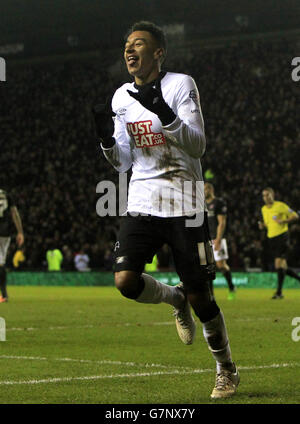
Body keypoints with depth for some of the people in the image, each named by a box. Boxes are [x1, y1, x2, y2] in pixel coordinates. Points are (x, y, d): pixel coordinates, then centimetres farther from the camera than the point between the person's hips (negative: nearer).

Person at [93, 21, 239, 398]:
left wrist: (164, 113, -28)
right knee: (125, 279, -16)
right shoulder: (121, 97, 9)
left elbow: (198, 146, -15)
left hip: (183, 205, -4)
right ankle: (175, 298, 17)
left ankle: (226, 370, 20)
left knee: (199, 295, -2)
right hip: (142, 203, 5)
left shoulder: (181, 85, -7)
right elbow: (123, 163, 13)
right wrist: (107, 139, -7)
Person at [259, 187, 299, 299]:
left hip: (282, 236, -7)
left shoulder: (280, 206, -6)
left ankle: (279, 292, -13)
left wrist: (284, 221, -18)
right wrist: (262, 225, 5)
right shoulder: (264, 209, 14)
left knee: (279, 264, -15)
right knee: (282, 267, 7)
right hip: (271, 238, 7)